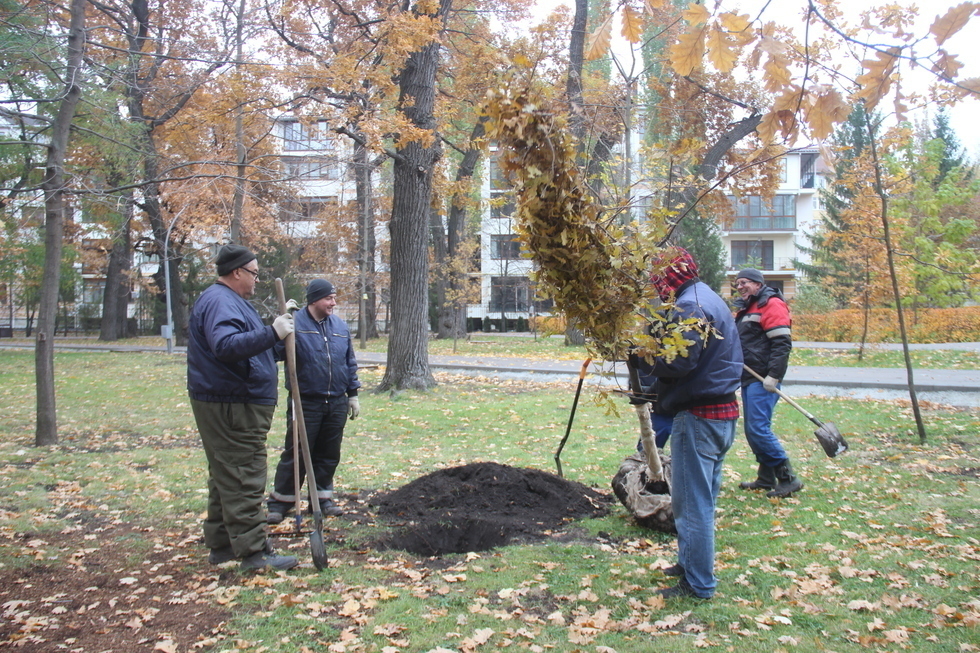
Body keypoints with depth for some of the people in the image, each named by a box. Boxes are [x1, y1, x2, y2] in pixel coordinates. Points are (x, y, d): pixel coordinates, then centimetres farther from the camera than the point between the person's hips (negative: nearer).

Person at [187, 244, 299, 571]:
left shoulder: (226, 300, 20)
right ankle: (254, 550, -3)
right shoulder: (220, 302, -16)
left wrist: (278, 328, 24)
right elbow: (226, 345, -33)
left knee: (226, 477, 16)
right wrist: (272, 333, -35)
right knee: (244, 479, -8)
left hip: (231, 405, 11)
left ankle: (222, 544, 25)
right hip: (232, 408, -11)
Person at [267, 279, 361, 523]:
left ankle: (323, 497, 26)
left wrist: (353, 395, 13)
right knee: (295, 454, 1)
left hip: (336, 403, 5)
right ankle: (280, 502, 13)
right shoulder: (295, 323, -7)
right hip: (305, 402, -5)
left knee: (329, 455, 12)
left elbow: (350, 363, 15)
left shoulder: (341, 326, 9)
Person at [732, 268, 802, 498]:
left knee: (759, 428, -15)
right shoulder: (746, 309, 21)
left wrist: (773, 376, -22)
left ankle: (788, 478, -7)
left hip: (763, 379, -10)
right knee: (752, 430, 11)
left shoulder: (772, 305, -9)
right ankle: (766, 478, 20)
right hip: (749, 378, 10)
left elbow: (782, 343, -18)